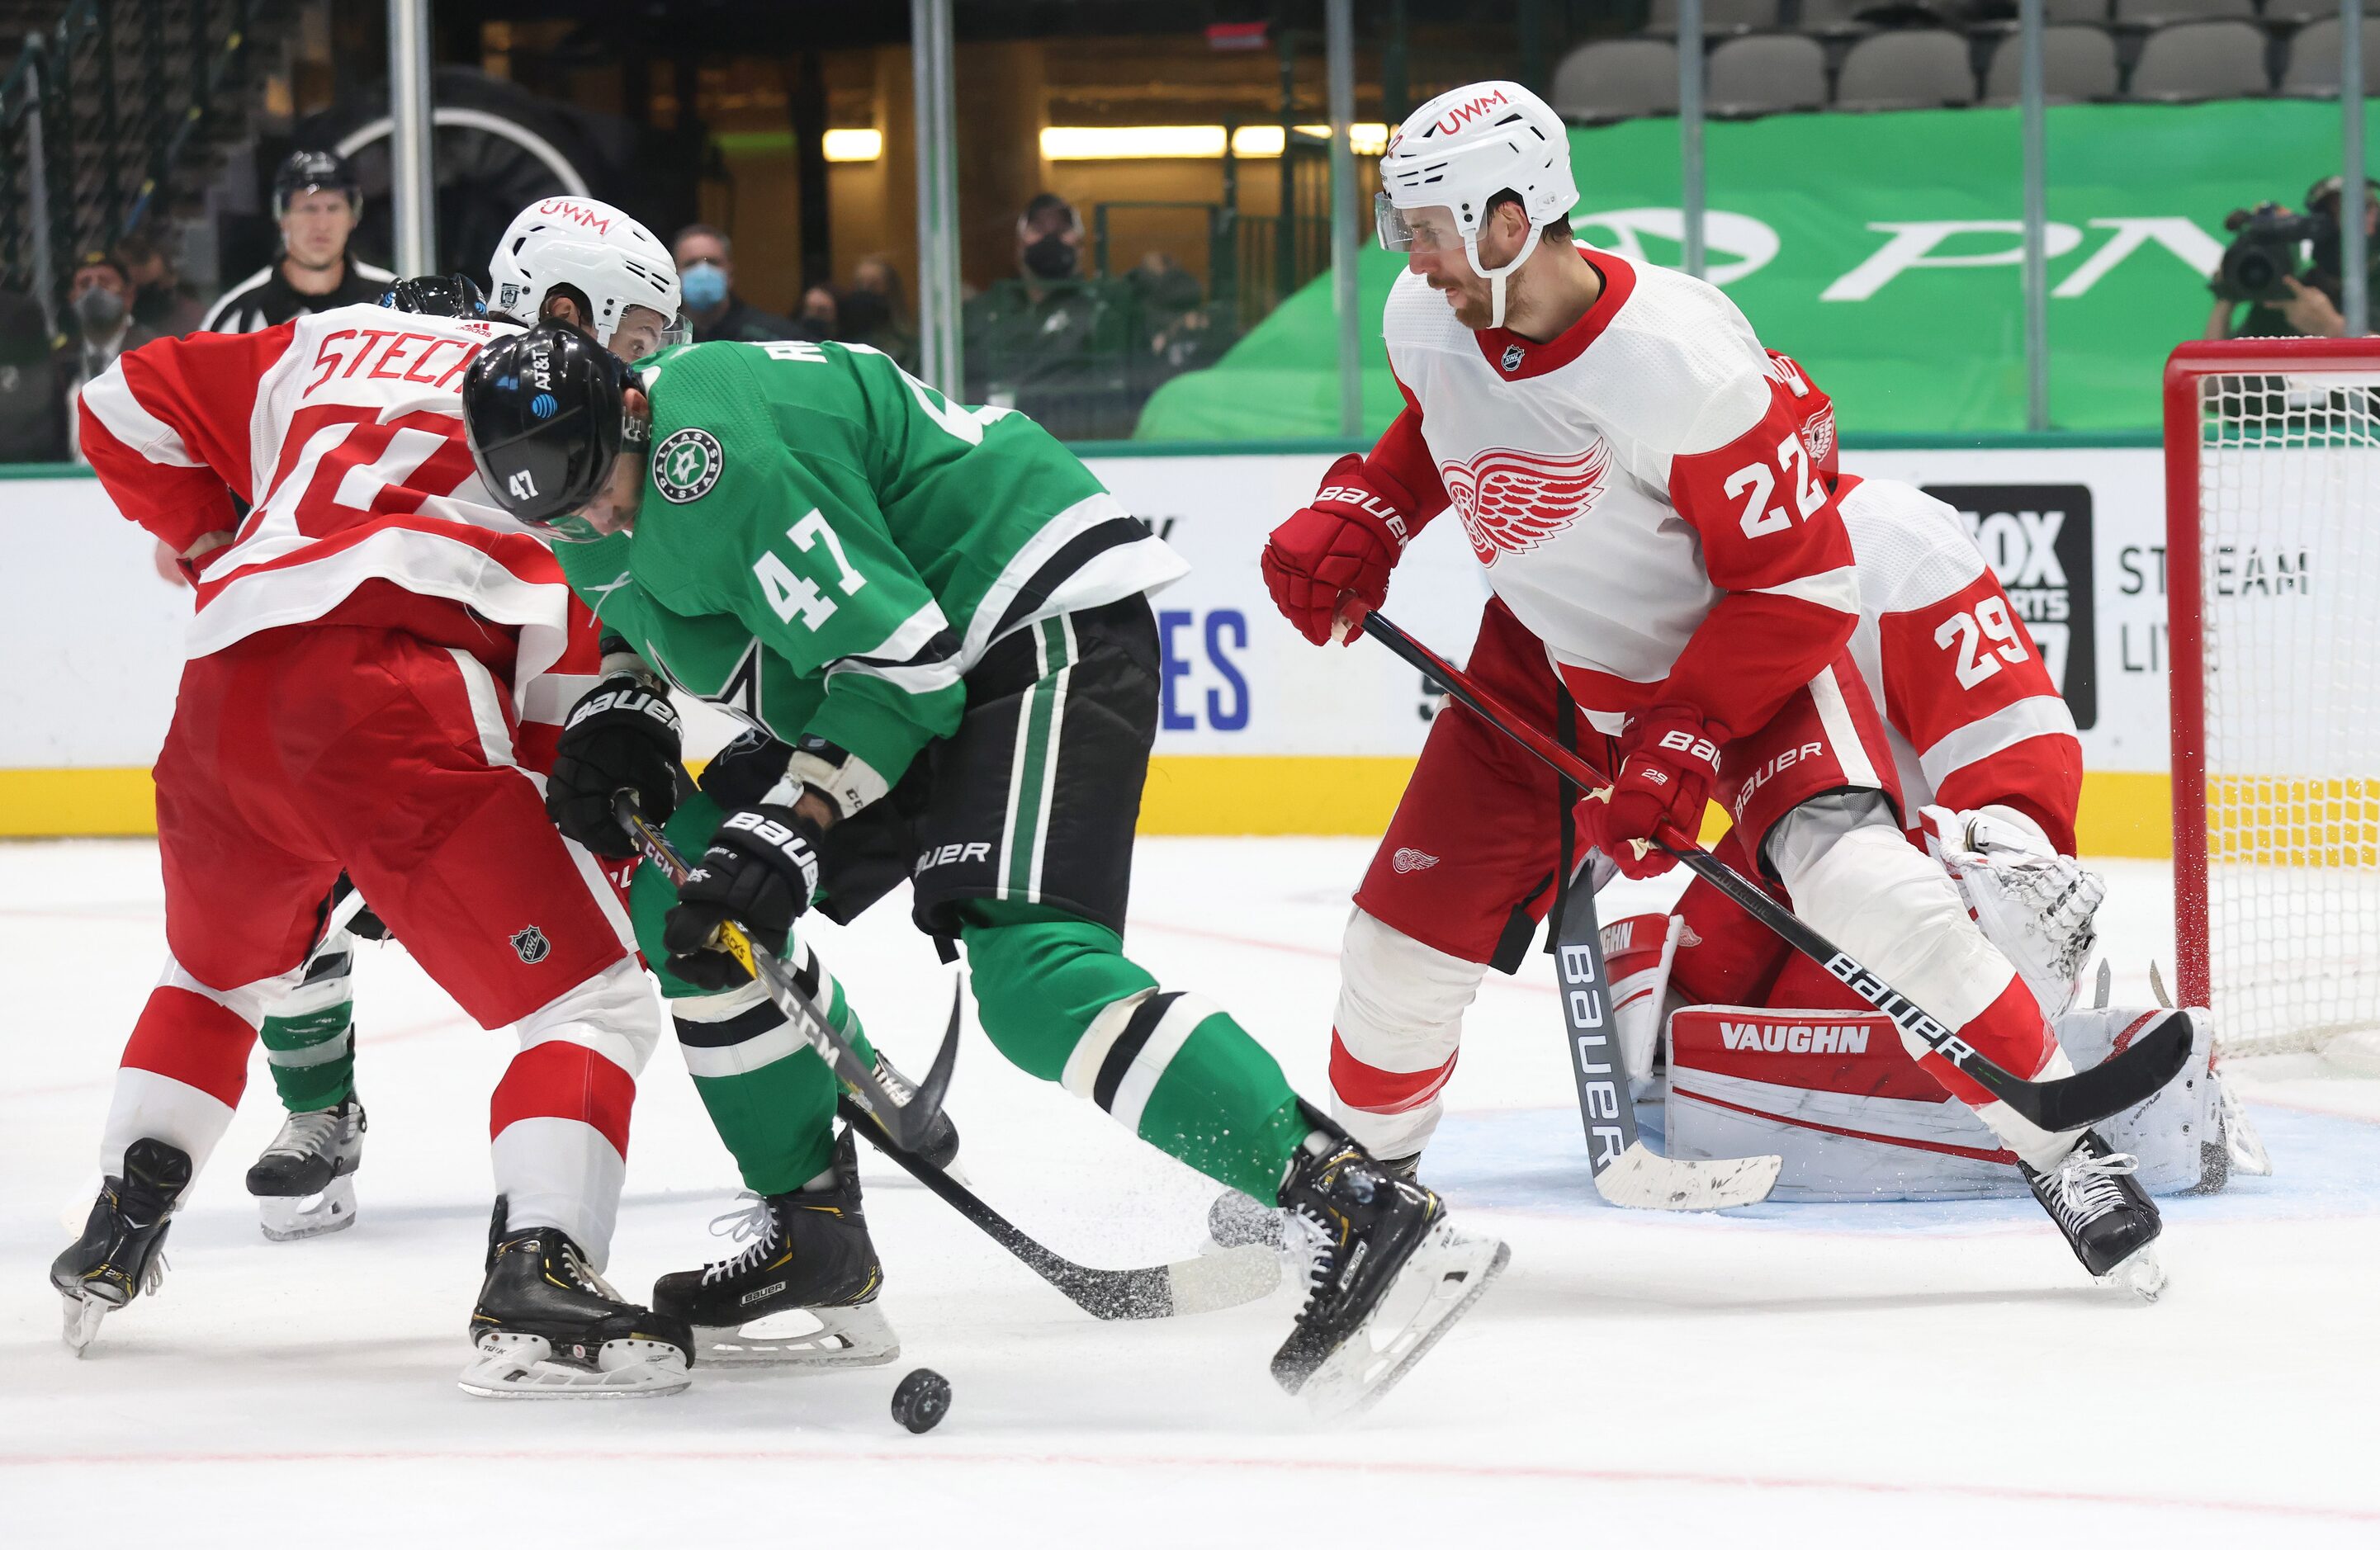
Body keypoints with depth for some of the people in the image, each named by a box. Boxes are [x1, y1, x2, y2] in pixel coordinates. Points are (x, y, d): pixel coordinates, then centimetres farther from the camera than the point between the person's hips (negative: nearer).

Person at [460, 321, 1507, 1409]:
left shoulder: (724, 453, -25)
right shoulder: (589, 497, 5)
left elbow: (900, 655, -24)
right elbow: (673, 625, 25)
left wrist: (792, 818, -26)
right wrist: (621, 743, 6)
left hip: (1047, 627, -11)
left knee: (1029, 973, -27)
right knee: (688, 894, 8)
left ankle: (1361, 1209, -36)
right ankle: (811, 1223, 18)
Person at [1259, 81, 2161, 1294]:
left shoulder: (1680, 362, -34)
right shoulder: (1426, 324, -13)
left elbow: (1798, 581, -27)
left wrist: (1682, 742, -30)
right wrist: (1353, 519, -5)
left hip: (1746, 648, -6)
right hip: (1546, 665, 6)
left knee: (1868, 892, -26)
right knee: (1405, 939, 2)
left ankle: (2059, 1146, -12)